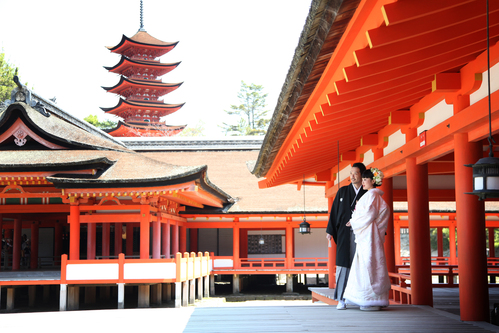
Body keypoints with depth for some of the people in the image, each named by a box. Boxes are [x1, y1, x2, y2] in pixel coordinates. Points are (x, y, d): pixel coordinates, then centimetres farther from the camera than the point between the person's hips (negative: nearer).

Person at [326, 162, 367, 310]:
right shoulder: (342, 191, 11)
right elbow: (334, 211, 10)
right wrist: (330, 231, 4)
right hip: (345, 233, 1)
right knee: (343, 264, -4)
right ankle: (341, 300, -2)